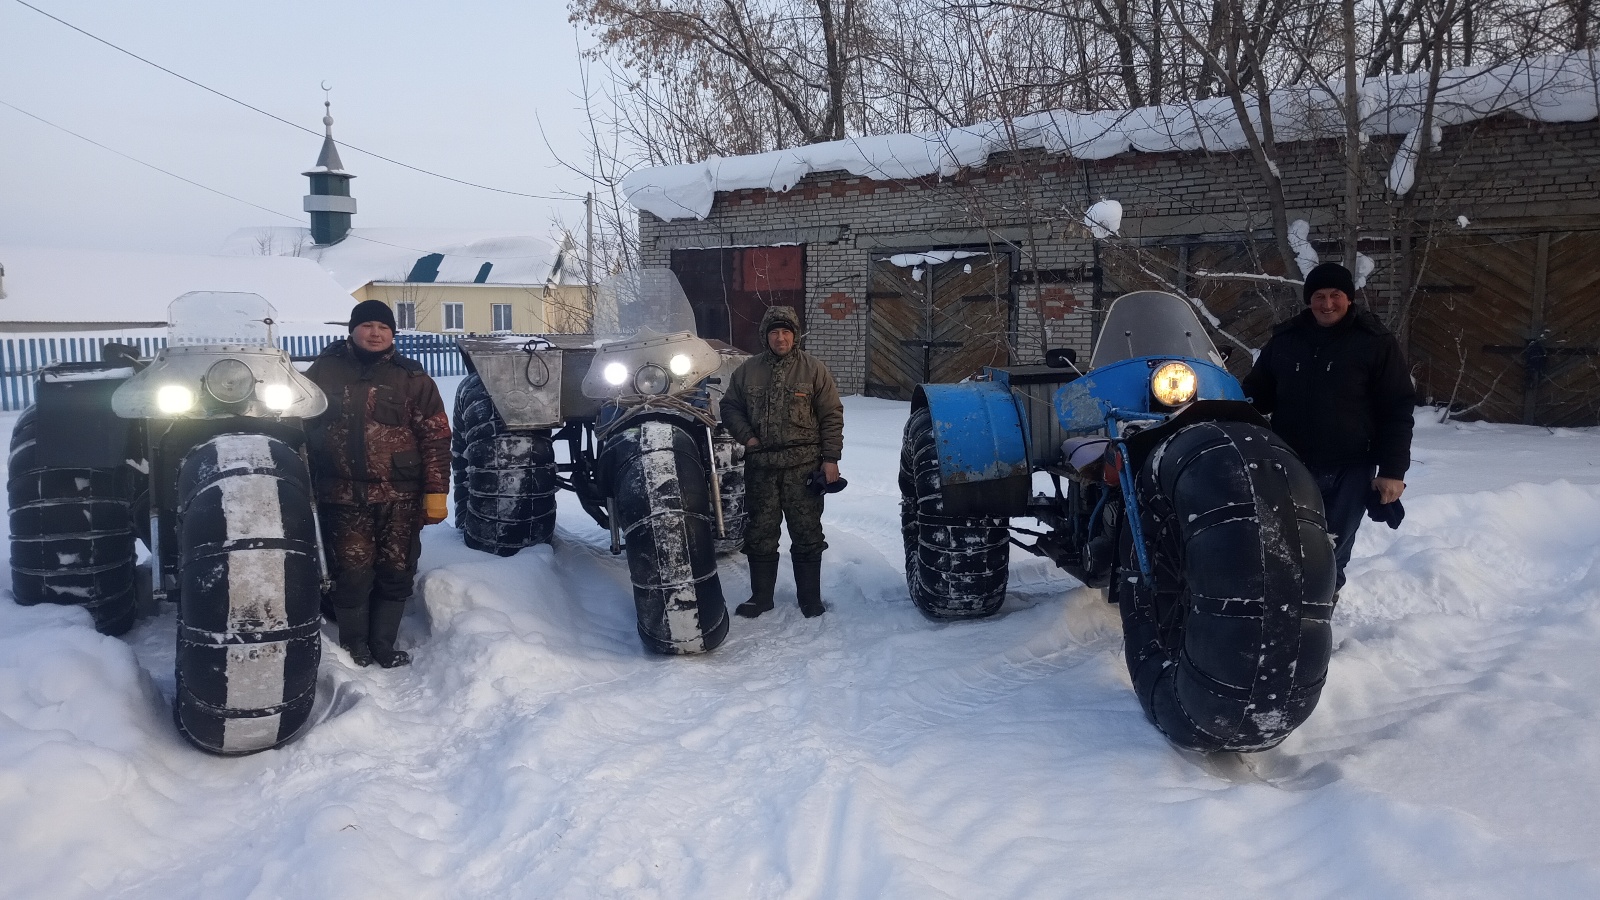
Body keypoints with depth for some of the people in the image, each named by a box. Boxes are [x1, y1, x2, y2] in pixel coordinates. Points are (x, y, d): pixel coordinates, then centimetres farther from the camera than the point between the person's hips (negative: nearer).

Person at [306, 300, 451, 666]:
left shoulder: (412, 378, 6)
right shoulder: (325, 371, 9)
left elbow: (436, 437, 2)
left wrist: (436, 492, -5)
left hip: (400, 497, 0)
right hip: (343, 495, 0)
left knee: (396, 574, 4)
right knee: (351, 574, -1)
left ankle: (383, 647, 19)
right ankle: (354, 648, 16)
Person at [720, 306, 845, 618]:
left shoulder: (813, 369, 2)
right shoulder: (747, 370, 9)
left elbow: (831, 415, 2)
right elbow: (730, 407, 17)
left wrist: (831, 457, -4)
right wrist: (746, 436, 1)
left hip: (804, 465, -2)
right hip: (760, 465, 2)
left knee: (807, 533, 3)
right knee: (760, 532, 9)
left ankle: (810, 597, 15)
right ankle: (761, 595, 20)